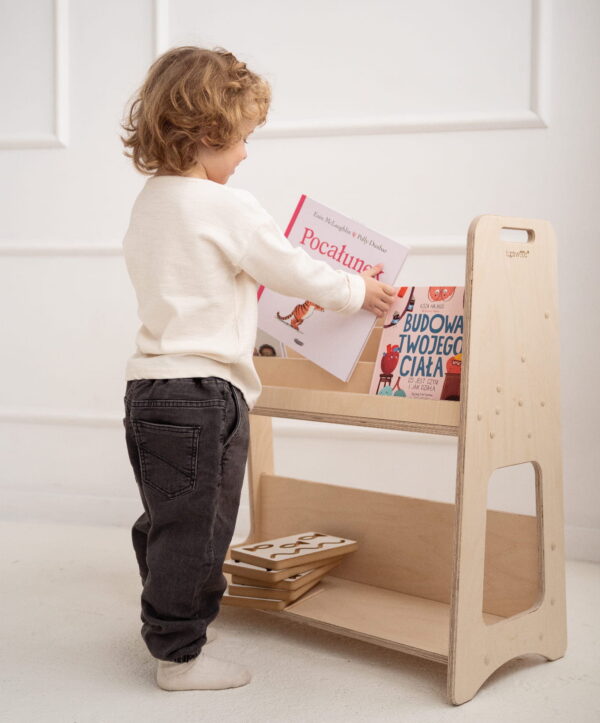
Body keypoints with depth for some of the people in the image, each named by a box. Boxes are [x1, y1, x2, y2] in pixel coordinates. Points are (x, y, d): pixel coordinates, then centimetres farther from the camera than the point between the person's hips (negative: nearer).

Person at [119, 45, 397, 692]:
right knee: (195, 526, 2)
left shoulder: (148, 202, 12)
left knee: (167, 519, 22)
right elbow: (296, 272, -8)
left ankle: (166, 620, 39)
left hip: (151, 384, 9)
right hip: (202, 391, -9)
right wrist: (358, 290, 8)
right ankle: (180, 655, 14)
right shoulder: (229, 208, -15)